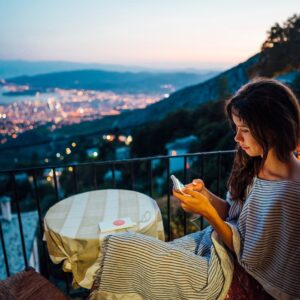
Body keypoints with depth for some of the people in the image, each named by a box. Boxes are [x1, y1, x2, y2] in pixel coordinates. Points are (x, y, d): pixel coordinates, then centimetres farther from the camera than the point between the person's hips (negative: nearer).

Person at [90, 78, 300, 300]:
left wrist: (208, 212, -26)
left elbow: (249, 257, -20)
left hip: (221, 274, -7)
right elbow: (233, 214, 5)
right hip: (211, 243, 7)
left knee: (120, 248, -6)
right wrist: (207, 195, -12)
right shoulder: (253, 164, -4)